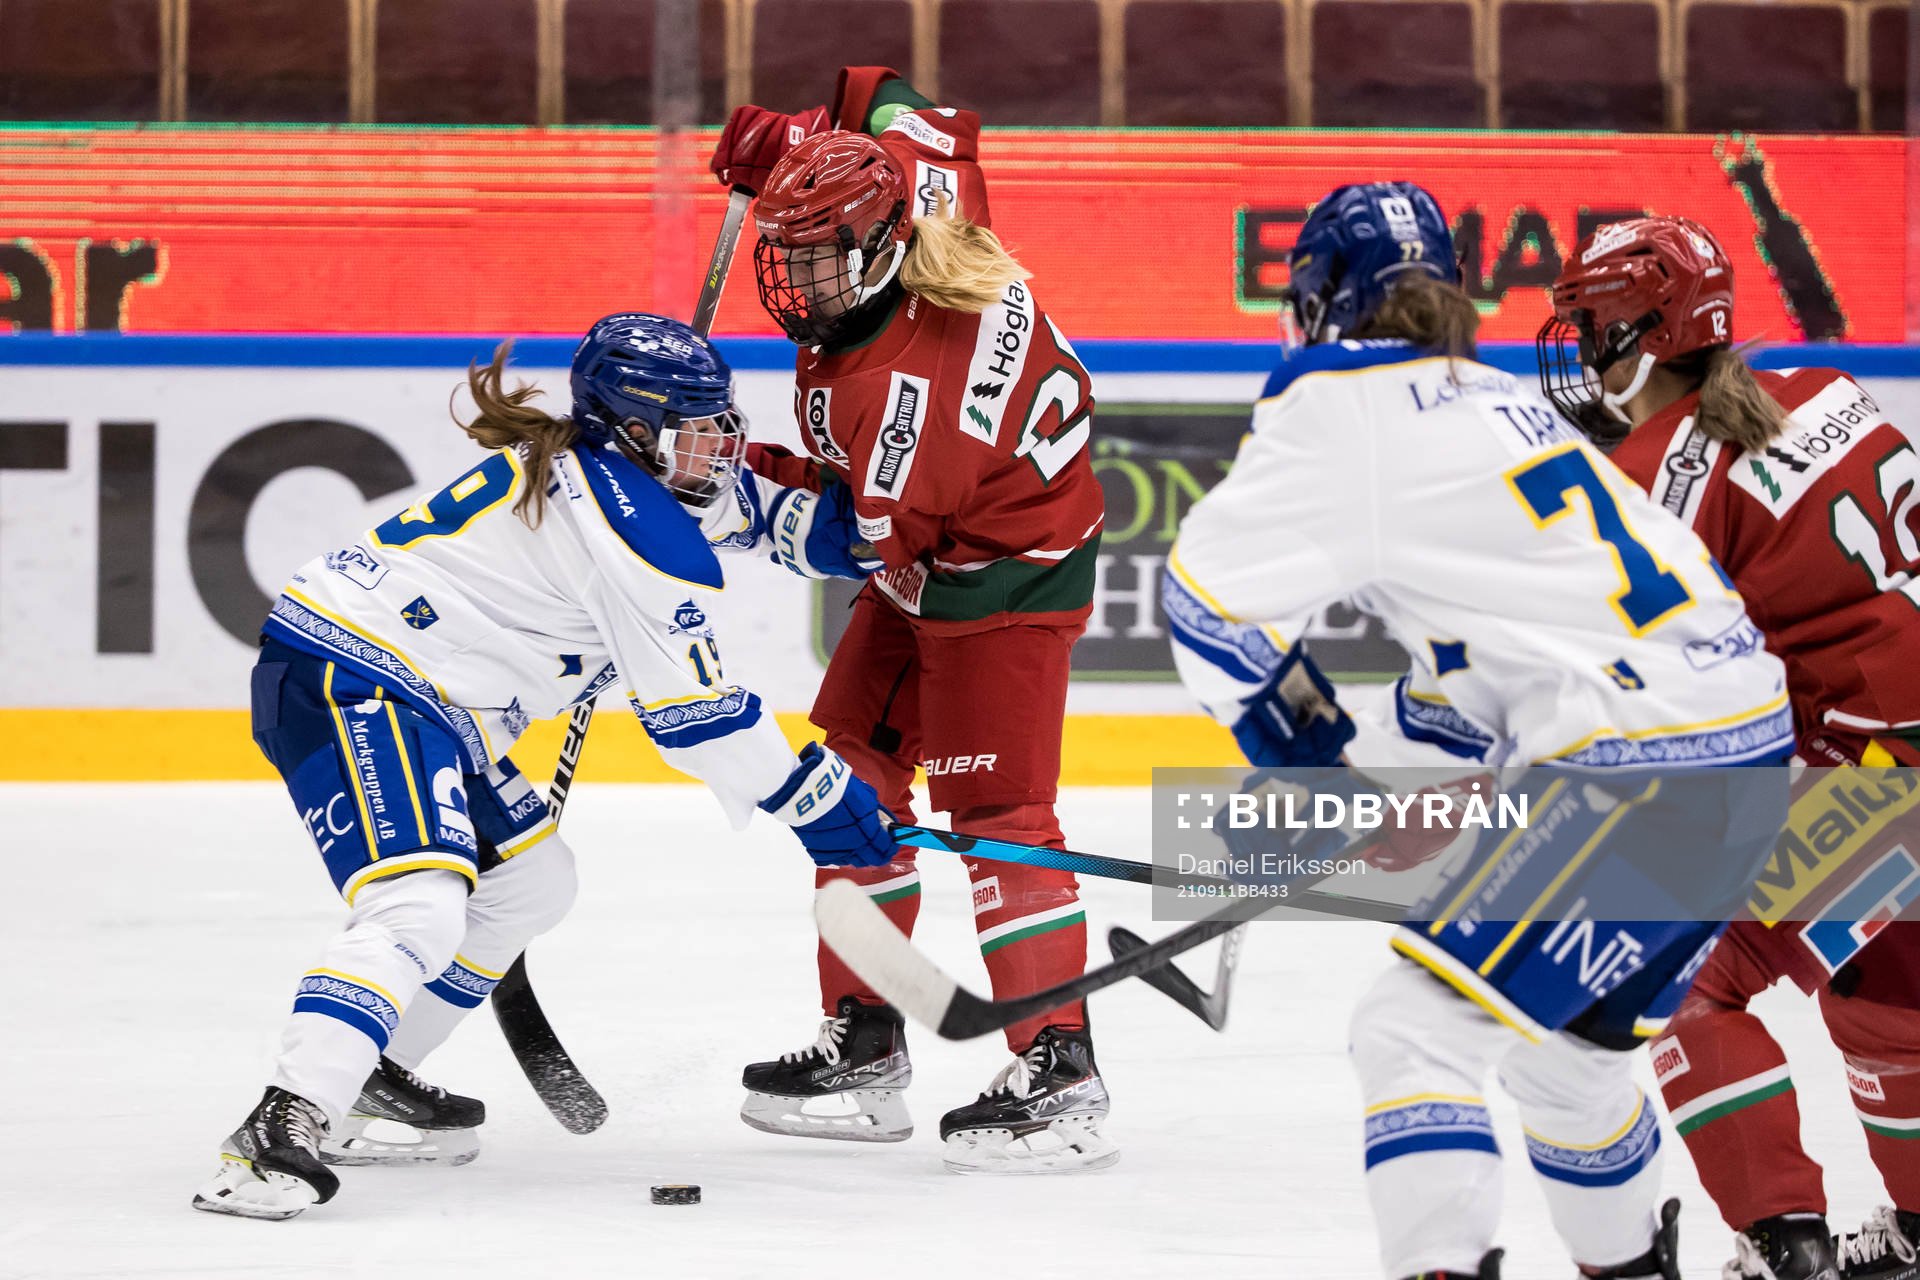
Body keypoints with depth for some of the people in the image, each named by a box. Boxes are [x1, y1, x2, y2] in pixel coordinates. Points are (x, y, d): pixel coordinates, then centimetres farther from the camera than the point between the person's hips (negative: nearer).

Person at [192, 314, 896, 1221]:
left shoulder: (555, 463, 16)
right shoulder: (643, 529, -12)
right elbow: (692, 713, -9)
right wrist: (816, 797, 0)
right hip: (351, 687, -10)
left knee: (531, 879, 20)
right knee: (418, 912, -26)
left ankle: (367, 1081, 24)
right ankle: (278, 1136, -38)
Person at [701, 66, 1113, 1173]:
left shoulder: (899, 380, -33)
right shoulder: (907, 176, -9)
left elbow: (865, 540, -27)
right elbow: (894, 101, 12)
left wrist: (745, 477, -16)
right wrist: (786, 140, 5)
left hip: (1005, 575, -11)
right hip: (925, 549, 11)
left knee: (994, 806, -13)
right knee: (855, 771, 12)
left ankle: (1061, 1079, -12)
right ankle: (864, 1050, 18)